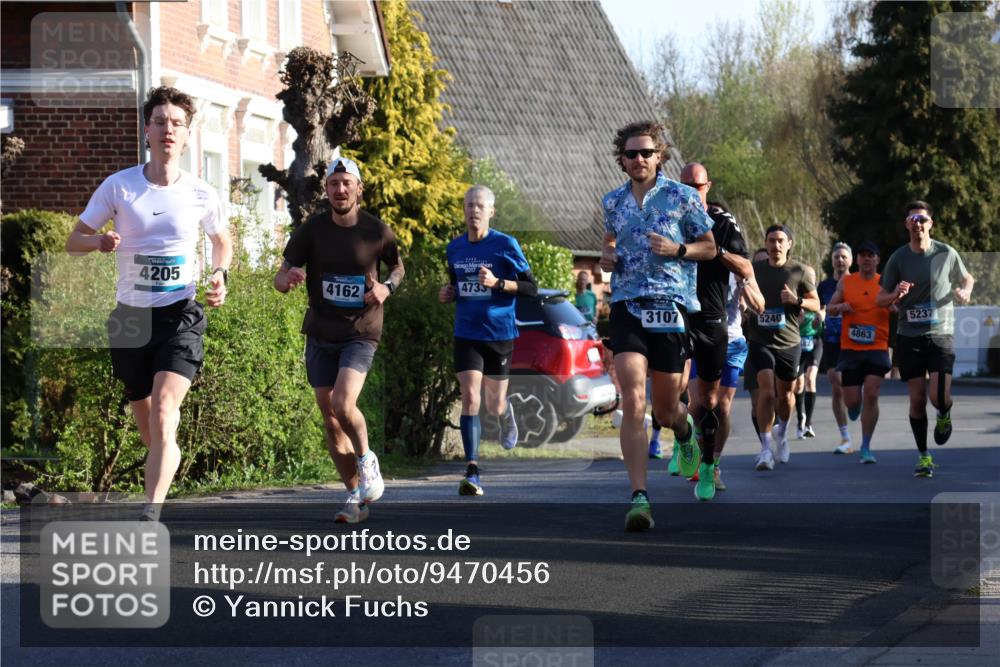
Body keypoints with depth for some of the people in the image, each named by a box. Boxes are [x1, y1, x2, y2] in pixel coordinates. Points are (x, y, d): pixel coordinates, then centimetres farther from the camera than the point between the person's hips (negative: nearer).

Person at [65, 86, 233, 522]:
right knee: (148, 428, 9)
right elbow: (73, 241, 6)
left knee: (162, 415, -22)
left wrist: (220, 275, 0)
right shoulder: (118, 186, -1)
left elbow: (222, 239, 21)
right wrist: (101, 241, -17)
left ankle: (150, 515, -28)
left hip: (181, 315, -2)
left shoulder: (201, 194, 1)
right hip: (130, 318, 2)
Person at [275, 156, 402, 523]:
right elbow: (279, 278, -4)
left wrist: (387, 287, -7)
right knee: (330, 420, 5)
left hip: (361, 332, -3)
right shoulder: (310, 230, -4)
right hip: (320, 334, 3)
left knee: (343, 406, -23)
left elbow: (398, 266, 14)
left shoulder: (377, 231, -5)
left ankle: (367, 460, 5)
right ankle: (356, 496, 17)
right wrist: (289, 279, -28)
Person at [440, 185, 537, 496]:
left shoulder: (506, 245, -8)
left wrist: (497, 283, -21)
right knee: (470, 397, -15)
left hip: (499, 333, -2)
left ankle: (506, 414, 49)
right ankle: (472, 473, -16)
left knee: (494, 406, 9)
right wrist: (449, 293, 1)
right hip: (466, 334, 2)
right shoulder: (455, 248, 5)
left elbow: (531, 287, -6)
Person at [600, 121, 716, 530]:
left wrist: (677, 249, -11)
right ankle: (639, 497, -19)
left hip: (671, 307, -1)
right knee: (633, 402, -16)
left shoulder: (682, 197, 1)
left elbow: (709, 247, 8)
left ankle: (685, 430, 48)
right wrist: (607, 257, 8)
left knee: (666, 409, 8)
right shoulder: (613, 202, 11)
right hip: (627, 308, 1)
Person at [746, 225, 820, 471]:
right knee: (766, 391, -17)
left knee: (785, 394, 14)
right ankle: (765, 449, -14)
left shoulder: (799, 271, -1)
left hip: (789, 342, 1)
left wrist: (797, 300, -14)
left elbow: (816, 305, 4)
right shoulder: (754, 269, 3)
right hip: (760, 341, -1)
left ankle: (782, 431, 45)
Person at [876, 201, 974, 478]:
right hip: (909, 338, 1)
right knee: (917, 399, 1)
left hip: (941, 334, -1)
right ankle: (924, 456, 16)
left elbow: (967, 278, 17)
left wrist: (965, 292, -6)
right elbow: (880, 299, 4)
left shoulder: (947, 254, -1)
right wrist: (895, 295, -19)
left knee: (939, 397, -15)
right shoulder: (898, 259, 0)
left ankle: (944, 416, 22)